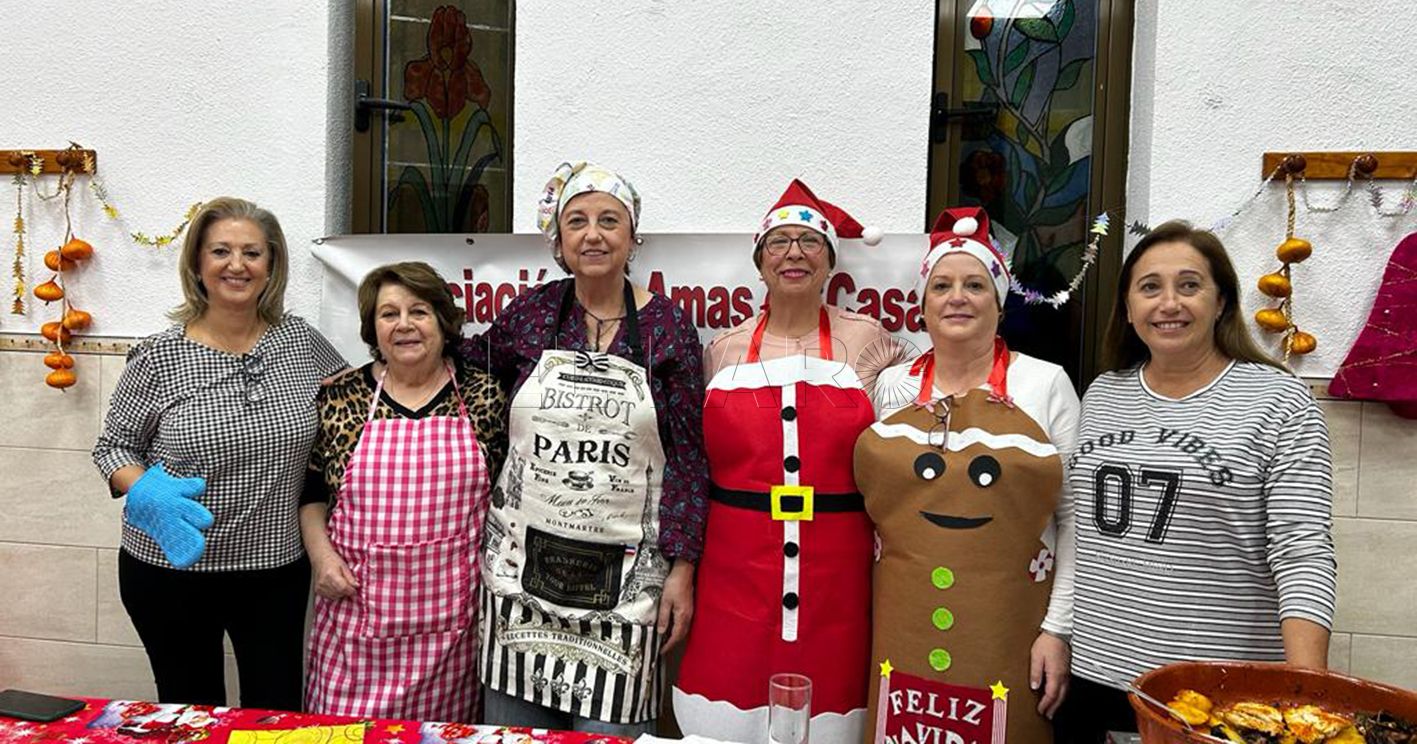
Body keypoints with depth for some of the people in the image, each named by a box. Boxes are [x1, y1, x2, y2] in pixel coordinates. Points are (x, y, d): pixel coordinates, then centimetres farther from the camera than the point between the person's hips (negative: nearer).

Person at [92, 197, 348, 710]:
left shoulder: (301, 341, -2)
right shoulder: (159, 357, -7)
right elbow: (113, 446, 1)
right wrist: (145, 493, -19)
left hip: (277, 567, 1)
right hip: (172, 567, -1)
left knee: (279, 714, 9)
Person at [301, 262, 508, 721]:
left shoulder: (483, 397, -1)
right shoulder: (339, 399, 1)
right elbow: (308, 492, 10)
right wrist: (321, 556, -3)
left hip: (450, 615, 0)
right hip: (358, 605, 1)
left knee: (441, 728, 11)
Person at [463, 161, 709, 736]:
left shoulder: (667, 326, -2)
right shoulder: (533, 312, 2)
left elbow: (687, 457, -3)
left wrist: (681, 568, -6)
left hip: (624, 574, -2)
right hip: (522, 561, 2)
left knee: (610, 729, 3)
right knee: (514, 723, 13)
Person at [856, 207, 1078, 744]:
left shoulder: (1046, 384, 1)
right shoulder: (893, 386, 7)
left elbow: (1074, 517, 1)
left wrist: (1058, 629, -4)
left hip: (1009, 632, -2)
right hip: (904, 629, 2)